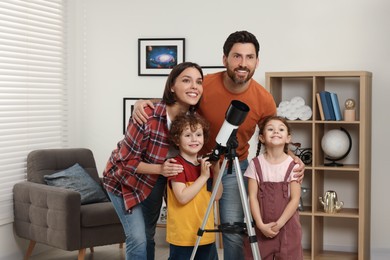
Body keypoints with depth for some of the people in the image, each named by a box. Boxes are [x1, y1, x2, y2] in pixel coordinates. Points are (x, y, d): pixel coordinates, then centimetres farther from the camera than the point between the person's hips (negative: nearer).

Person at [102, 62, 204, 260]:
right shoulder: (148, 116, -34)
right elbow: (127, 160, -26)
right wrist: (160, 169, -37)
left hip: (154, 182, 6)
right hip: (125, 179, -6)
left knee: (148, 235, 16)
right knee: (137, 238, -11)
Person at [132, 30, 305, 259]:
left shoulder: (264, 99, -17)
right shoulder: (204, 85, -22)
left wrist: (292, 159, -19)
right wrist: (144, 103, -23)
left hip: (235, 168, 0)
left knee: (234, 232, 0)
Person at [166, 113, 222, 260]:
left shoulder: (205, 164, 11)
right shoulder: (177, 165, -12)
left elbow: (216, 196, 8)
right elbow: (183, 198, -22)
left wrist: (216, 170, -4)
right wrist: (203, 176, -19)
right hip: (183, 236, -7)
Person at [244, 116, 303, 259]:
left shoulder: (293, 165, -4)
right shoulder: (256, 164, -1)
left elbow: (295, 199, -6)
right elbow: (252, 197, -3)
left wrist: (279, 224, -12)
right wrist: (261, 224, -11)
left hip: (287, 225, -1)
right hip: (261, 227, 1)